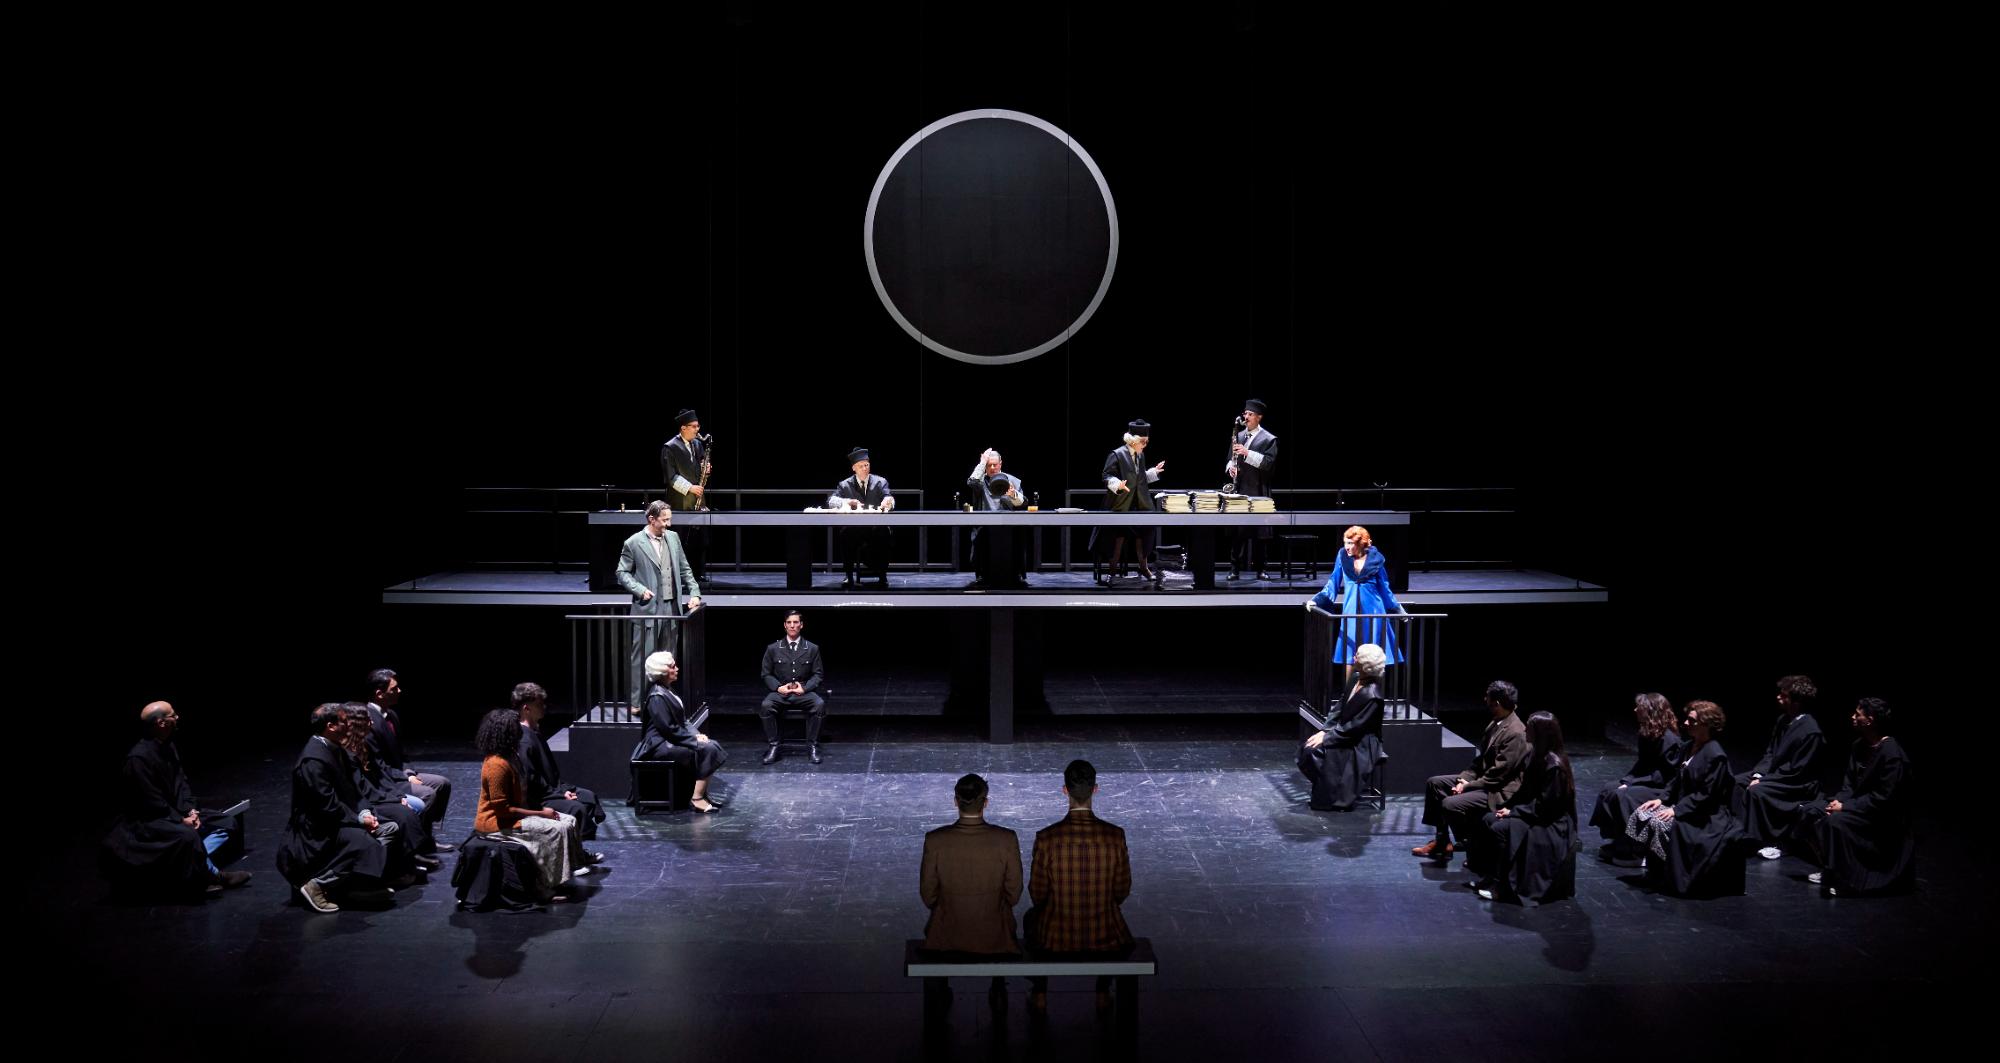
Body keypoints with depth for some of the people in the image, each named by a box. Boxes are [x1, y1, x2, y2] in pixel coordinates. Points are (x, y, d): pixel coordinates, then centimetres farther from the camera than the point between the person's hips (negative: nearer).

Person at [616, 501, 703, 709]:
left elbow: (685, 569, 15)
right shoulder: (633, 543, -5)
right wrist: (639, 590, -14)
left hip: (672, 608, 5)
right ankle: (637, 703, 1)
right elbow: (622, 573, 0)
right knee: (643, 657, -4)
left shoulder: (673, 537, 10)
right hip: (647, 609, -5)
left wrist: (694, 592, 4)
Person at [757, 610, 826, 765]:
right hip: (780, 692, 0)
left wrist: (804, 688, -11)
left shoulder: (812, 648, 7)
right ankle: (772, 746, -20)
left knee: (820, 704, -32)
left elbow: (818, 674, 6)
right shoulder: (773, 649, 7)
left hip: (804, 692, 0)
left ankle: (812, 746, -20)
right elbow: (766, 674, 9)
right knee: (765, 706, -32)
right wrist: (778, 687, -9)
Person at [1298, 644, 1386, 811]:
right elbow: (1341, 711, 10)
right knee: (1306, 749, -8)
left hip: (1361, 745, -8)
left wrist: (1327, 738, -19)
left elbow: (1355, 726, -22)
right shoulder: (1357, 680, 2)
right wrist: (1325, 731, 0)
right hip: (1345, 733, 8)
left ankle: (1331, 800, -5)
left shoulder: (1371, 694, -24)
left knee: (1318, 752, -22)